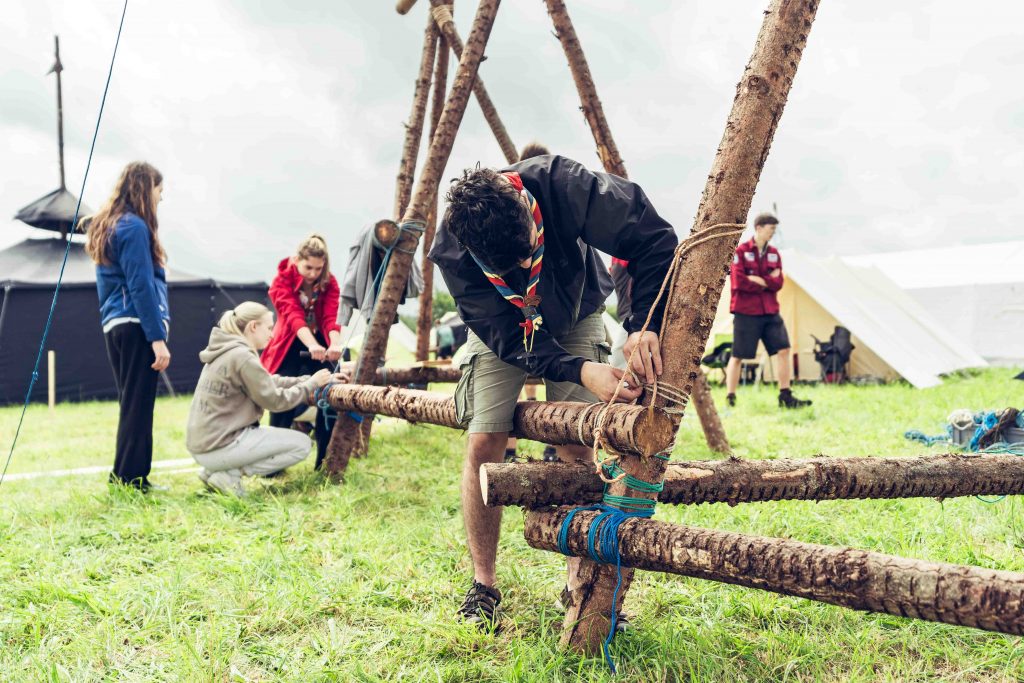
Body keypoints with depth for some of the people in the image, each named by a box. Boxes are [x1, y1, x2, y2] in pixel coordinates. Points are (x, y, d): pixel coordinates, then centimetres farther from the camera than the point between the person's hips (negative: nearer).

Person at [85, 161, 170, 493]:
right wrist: (158, 338, -18)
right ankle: (131, 481, -3)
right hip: (137, 327, -10)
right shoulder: (135, 227, -10)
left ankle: (125, 479, 19)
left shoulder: (107, 227, 20)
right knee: (138, 406, -6)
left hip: (114, 326, 10)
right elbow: (141, 287, -16)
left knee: (130, 404, 14)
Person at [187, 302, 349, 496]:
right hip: (219, 447, -10)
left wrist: (318, 380, 10)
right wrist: (312, 383, -2)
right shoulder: (242, 356, -17)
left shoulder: (226, 352, 12)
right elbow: (275, 400, -14)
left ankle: (215, 470, 12)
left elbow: (271, 383, 14)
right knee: (301, 444, -3)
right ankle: (230, 474, -6)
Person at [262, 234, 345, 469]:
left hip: (321, 346, 2)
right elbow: (293, 315, -33)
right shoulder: (282, 281, -16)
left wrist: (335, 344, -46)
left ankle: (325, 460, 3)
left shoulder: (329, 283, -8)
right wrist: (312, 345, -51)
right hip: (290, 347, -2)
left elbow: (331, 316, -24)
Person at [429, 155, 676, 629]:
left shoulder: (558, 184, -37)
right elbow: (505, 334, -31)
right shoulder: (451, 251, -33)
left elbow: (654, 239, -33)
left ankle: (580, 585, 5)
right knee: (483, 444, -11)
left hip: (574, 319, 0)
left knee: (577, 447, -10)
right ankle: (483, 586, 5)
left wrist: (644, 325, -45)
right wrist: (579, 371, -46)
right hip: (502, 329, 0)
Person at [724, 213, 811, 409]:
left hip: (770, 312, 6)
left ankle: (785, 397, 7)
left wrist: (756, 279, -14)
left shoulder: (774, 253, 10)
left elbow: (778, 283, -1)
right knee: (738, 356, 0)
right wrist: (765, 283, -8)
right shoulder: (741, 251, -7)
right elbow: (739, 282, -17)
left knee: (783, 349, 0)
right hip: (746, 313, -5)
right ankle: (730, 398, 10)